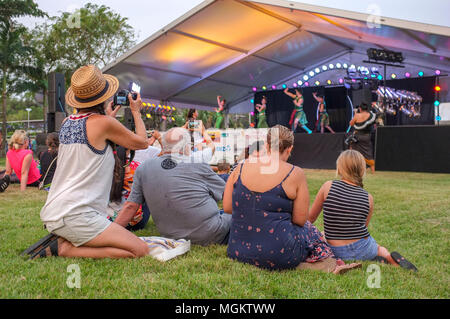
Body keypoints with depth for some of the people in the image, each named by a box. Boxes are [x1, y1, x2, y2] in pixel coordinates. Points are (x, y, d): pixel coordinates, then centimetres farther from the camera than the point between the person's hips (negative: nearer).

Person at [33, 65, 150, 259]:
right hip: (76, 216, -9)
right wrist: (136, 112, 20)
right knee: (140, 251, -9)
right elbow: (142, 143, 5)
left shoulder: (67, 123, 12)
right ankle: (65, 249, -9)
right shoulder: (103, 122, -10)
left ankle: (63, 241, 7)